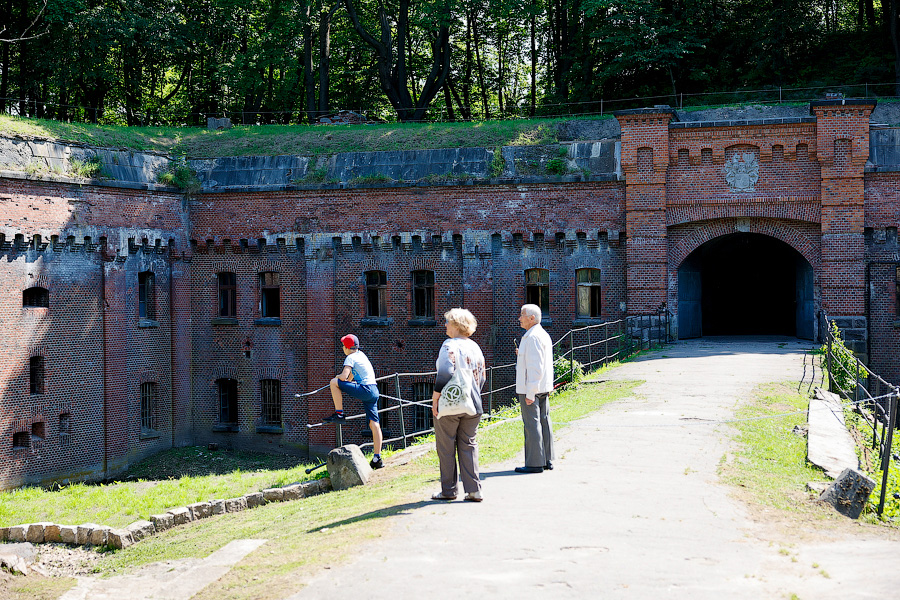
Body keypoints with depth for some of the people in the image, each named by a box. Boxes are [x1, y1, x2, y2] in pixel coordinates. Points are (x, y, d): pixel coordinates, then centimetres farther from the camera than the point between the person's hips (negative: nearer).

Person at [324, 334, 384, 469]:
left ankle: (339, 414, -3)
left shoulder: (350, 358, -2)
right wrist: (348, 379, 53)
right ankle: (377, 459, 3)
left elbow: (343, 377, -14)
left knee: (334, 382, -6)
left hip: (365, 390, -9)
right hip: (374, 391, 9)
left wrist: (339, 377, 8)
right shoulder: (360, 354, 23)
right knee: (374, 424, 4)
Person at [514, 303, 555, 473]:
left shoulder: (532, 337, -17)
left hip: (530, 389, -10)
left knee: (532, 424, -6)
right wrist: (522, 356, 18)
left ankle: (535, 463, -4)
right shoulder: (544, 335, 15)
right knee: (543, 421, 12)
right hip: (543, 388, 10)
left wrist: (530, 393, -23)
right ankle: (547, 460, 17)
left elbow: (536, 367, -22)